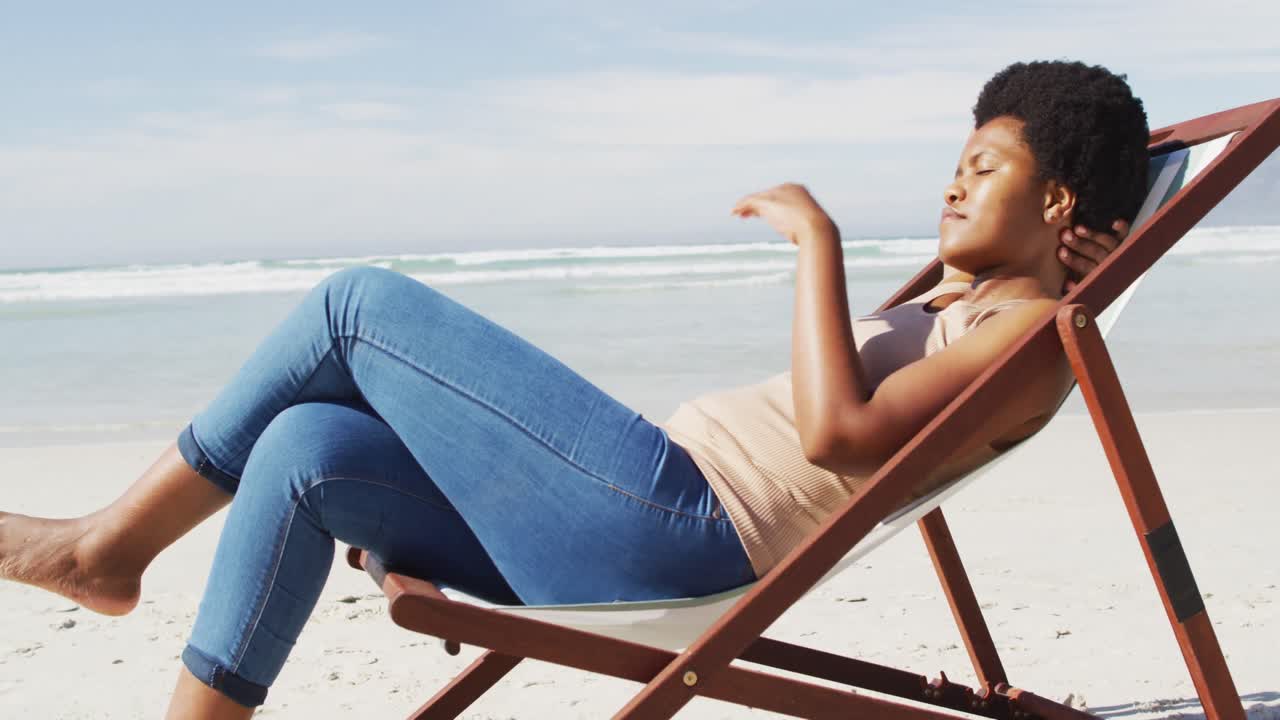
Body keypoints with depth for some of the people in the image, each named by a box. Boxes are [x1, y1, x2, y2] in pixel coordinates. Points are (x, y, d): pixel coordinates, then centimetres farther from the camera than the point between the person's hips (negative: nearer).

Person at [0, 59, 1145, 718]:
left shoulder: (1037, 329, -3)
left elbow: (837, 432, -18)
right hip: (633, 537, 10)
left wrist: (818, 237, -13)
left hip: (672, 523, -10)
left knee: (361, 304, -9)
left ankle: (111, 543, 3)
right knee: (306, 450, -4)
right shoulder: (958, 306, 25)